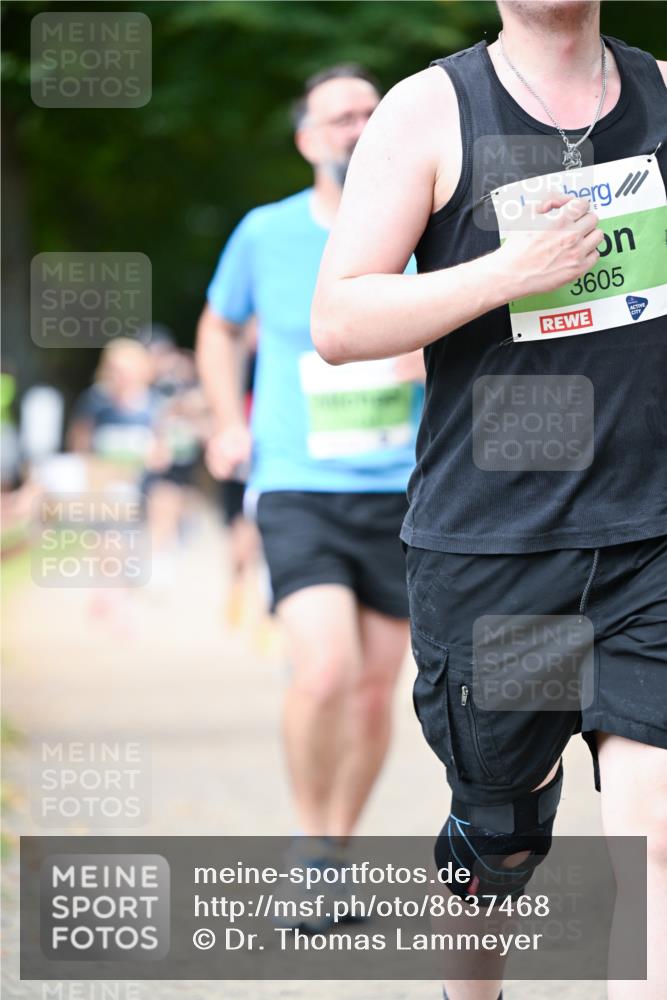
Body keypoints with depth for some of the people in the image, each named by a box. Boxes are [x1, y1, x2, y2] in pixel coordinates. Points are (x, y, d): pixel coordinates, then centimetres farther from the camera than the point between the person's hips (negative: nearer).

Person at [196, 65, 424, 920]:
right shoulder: (265, 234, 2)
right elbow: (219, 326, 20)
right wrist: (231, 424, 7)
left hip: (400, 494, 2)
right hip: (298, 490, -2)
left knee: (374, 692, 6)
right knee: (324, 673, -20)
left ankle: (338, 852, 25)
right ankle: (310, 846, 0)